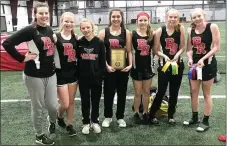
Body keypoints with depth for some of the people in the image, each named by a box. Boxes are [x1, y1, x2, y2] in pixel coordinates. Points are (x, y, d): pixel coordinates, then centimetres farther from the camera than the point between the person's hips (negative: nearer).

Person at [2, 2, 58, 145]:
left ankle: (53, 121, 43)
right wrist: (22, 58, -17)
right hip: (35, 75, -5)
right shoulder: (30, 30, -14)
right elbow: (7, 43, -20)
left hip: (51, 74, 5)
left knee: (53, 105, 9)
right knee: (38, 107, 8)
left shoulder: (50, 30, 6)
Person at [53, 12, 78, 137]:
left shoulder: (76, 37, 1)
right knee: (65, 104, 0)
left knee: (71, 101, 13)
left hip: (73, 72, 4)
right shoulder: (55, 37, -11)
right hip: (60, 73, -4)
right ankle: (59, 117, 34)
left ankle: (70, 125, 31)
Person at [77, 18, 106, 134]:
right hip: (83, 78, 1)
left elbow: (103, 61, -2)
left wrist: (100, 76, -7)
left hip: (96, 77, 0)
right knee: (85, 101, 10)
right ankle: (86, 123, 27)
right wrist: (77, 75, -2)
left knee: (95, 100, 12)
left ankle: (95, 122, 31)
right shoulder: (79, 43, -1)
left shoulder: (99, 42, -4)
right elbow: (76, 59, 3)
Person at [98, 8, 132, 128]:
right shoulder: (103, 32, -1)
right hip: (108, 68, -1)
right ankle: (107, 116, 27)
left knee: (122, 92, 11)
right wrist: (106, 65, -12)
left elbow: (129, 51, 3)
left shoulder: (126, 33, 2)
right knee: (108, 93, 6)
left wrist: (130, 64, -10)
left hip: (123, 67, 1)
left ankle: (120, 117, 29)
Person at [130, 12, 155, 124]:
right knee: (137, 92, 8)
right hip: (136, 67, -2)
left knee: (146, 92, 13)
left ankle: (145, 113, 29)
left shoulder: (152, 34, 0)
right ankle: (136, 113, 25)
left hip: (148, 66, 2)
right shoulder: (132, 34, -7)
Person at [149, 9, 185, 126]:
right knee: (161, 92, -2)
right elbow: (156, 50, -7)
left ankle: (171, 116, 28)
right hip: (164, 64, -2)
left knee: (174, 92, 12)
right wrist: (164, 56, -23)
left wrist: (177, 55, -20)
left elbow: (182, 47, -2)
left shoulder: (181, 29, -5)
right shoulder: (160, 30, -9)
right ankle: (152, 115, 16)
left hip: (177, 64, 2)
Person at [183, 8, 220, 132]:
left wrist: (203, 59, -23)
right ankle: (194, 118, 28)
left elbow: (216, 47, -15)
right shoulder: (190, 30, 4)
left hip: (208, 64, -5)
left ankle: (205, 121, 19)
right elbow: (189, 49, 7)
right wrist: (190, 59, -12)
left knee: (206, 93, 5)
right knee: (193, 91, 11)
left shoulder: (212, 27, -11)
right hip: (195, 64, 5)